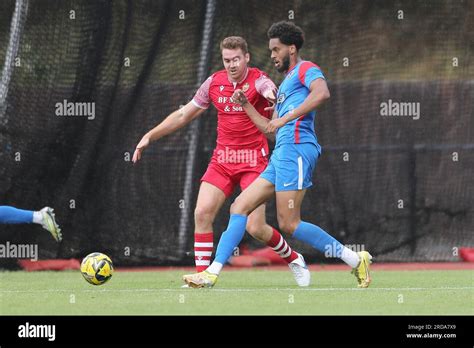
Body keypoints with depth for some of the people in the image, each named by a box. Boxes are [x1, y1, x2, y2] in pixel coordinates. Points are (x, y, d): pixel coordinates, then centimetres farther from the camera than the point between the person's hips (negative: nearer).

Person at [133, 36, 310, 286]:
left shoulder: (258, 80, -10)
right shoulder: (214, 82, 5)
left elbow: (270, 91, -36)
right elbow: (183, 115, 15)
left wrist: (272, 96, -62)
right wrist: (150, 136, 11)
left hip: (253, 160, -5)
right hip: (222, 159, 5)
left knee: (255, 227, -10)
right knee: (202, 213, -12)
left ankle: (294, 260, 17)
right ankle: (202, 274, -4)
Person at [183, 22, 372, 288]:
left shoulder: (305, 69, 0)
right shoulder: (286, 83, 29)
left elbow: (322, 93, -24)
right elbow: (271, 128, 31)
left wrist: (285, 118, -22)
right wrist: (246, 105, 23)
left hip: (296, 149, -10)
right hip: (281, 155, 10)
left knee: (289, 224, -14)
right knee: (240, 207, 5)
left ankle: (356, 260, -9)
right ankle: (212, 273, 1)